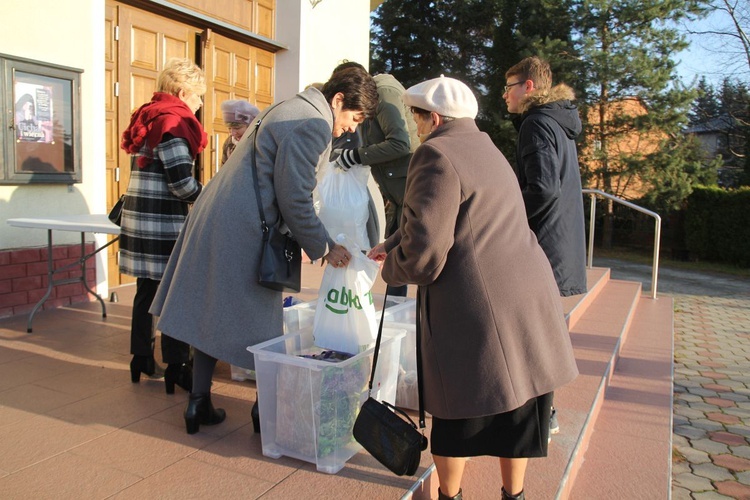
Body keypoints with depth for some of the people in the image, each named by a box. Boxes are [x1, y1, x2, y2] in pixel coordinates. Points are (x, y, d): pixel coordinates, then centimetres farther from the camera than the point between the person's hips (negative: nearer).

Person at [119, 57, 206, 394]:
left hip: (139, 218, 9)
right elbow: (182, 184, -17)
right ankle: (175, 368, 6)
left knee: (147, 289, 16)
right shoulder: (173, 121, -11)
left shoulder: (149, 117, 17)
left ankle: (142, 358, 27)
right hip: (164, 223, -9)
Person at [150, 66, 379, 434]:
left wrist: (311, 239, 22)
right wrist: (324, 248, -4)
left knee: (212, 312, 14)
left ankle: (199, 403, 24)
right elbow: (295, 200, -16)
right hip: (242, 232, -10)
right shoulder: (313, 125, -13)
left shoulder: (290, 109, 19)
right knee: (258, 323, 3)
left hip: (212, 217, 10)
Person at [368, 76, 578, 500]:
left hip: (475, 310, -8)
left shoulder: (438, 153, -10)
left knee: (459, 416, 12)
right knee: (516, 412, 20)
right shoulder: (486, 149, 20)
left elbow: (424, 250, -18)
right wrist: (393, 244, 34)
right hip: (530, 296, 9)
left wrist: (392, 268, 2)